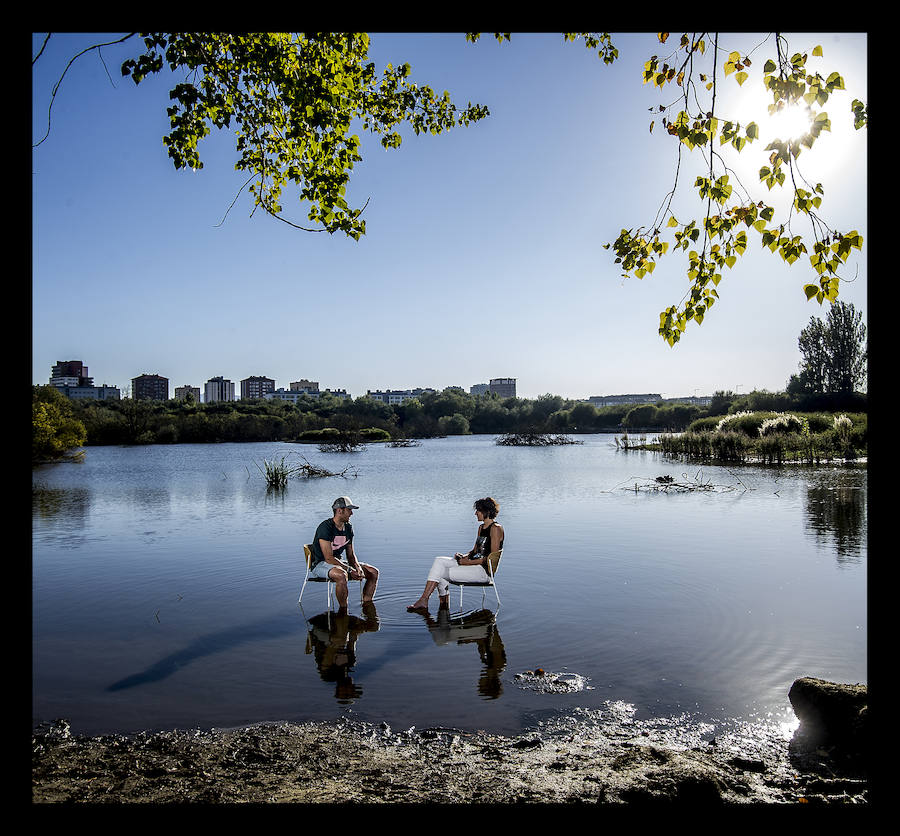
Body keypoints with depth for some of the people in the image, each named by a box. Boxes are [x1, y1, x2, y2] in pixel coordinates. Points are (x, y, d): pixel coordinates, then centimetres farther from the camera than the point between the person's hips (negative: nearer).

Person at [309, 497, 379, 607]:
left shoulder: (348, 528, 5)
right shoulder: (325, 527, -21)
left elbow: (350, 554, 9)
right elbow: (329, 558, -24)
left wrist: (357, 567, -12)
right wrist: (350, 570, -26)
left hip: (339, 562, 8)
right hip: (320, 564, -8)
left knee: (373, 572, -3)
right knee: (342, 575, -41)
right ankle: (343, 610, -23)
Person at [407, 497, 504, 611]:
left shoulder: (496, 528, -12)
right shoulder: (481, 527, 16)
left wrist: (469, 562, -16)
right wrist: (464, 556, 0)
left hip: (484, 570, -9)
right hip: (474, 564, 9)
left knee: (440, 571, -15)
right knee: (439, 561, -6)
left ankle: (424, 600, -4)